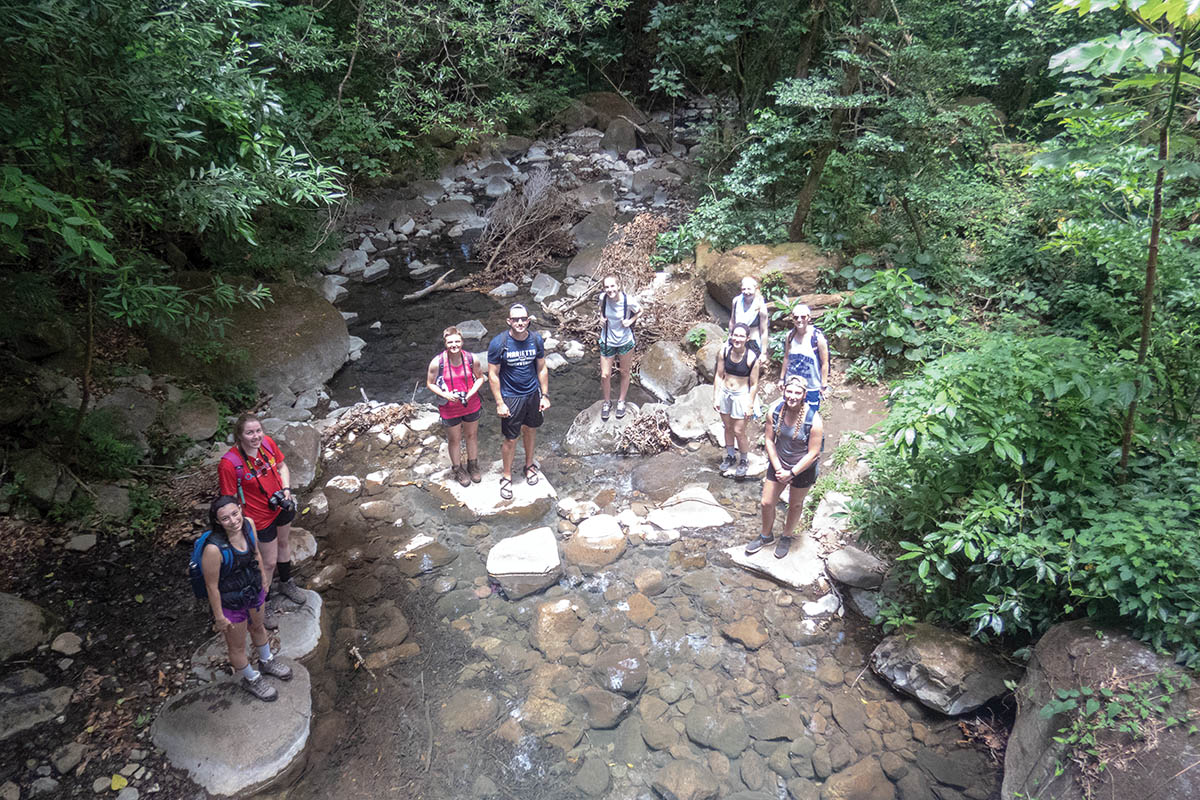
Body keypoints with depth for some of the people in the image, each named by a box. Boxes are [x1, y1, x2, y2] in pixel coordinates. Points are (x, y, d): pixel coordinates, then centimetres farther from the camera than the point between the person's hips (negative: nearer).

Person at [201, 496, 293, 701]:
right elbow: (211, 586, -24)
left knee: (258, 627, 33)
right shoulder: (214, 549, -38)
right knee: (238, 647, 22)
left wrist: (264, 578, 13)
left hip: (253, 590, 6)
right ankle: (251, 679, 50)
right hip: (230, 603, -6)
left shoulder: (248, 524, -21)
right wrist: (219, 617, -13)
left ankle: (267, 662, 62)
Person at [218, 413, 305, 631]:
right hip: (260, 518, -6)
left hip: (282, 507, 6)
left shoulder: (267, 443, -15)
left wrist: (286, 490, -11)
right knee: (269, 562, 6)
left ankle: (286, 584, 57)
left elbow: (282, 467, 3)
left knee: (283, 543, 29)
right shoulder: (229, 463, -31)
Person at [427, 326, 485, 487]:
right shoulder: (437, 362, -21)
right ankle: (458, 469, 41)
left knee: (472, 435, 21)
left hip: (471, 405, 2)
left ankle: (473, 465, 45)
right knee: (454, 440, 17)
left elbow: (480, 378, 1)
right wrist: (445, 395, -23)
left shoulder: (472, 359, -15)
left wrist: (471, 392, -16)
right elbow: (430, 384, -8)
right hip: (450, 408, -2)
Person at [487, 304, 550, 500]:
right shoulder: (499, 343, -19)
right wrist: (499, 403, -14)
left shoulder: (536, 339, -8)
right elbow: (493, 375, -13)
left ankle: (529, 464, 45)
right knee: (511, 439, 4)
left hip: (533, 394, 4)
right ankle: (506, 476, 25)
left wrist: (545, 395, 2)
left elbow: (542, 369, 4)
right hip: (510, 397, -4)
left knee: (530, 430, 21)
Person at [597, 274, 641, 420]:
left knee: (625, 373, 18)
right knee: (605, 375, 6)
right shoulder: (603, 297, -17)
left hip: (625, 341, -1)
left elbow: (639, 311, -2)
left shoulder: (629, 301, -24)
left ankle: (621, 401, 40)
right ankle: (606, 402, 32)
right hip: (607, 342, 1)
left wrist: (630, 321, -18)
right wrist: (601, 318, -9)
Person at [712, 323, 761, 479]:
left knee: (739, 431, 2)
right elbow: (719, 376, 1)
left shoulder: (751, 358, -17)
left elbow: (754, 384, -10)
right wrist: (715, 398, 2)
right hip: (724, 393, 4)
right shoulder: (724, 352, -8)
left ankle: (744, 461, 26)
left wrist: (749, 405, -9)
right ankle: (730, 456, 39)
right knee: (728, 427, 18)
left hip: (741, 396, -4)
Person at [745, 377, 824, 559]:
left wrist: (791, 473, -19)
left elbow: (813, 453, -21)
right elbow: (769, 440, -6)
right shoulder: (775, 411, -17)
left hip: (803, 469, -3)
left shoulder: (813, 420, -28)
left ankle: (786, 537, 45)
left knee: (795, 505, 20)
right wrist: (778, 468, -13)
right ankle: (766, 536, 39)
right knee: (767, 503, 12)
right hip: (778, 464, 3)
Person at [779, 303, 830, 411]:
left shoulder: (818, 337, -16)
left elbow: (825, 363, -11)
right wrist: (782, 378, 12)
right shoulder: (790, 335, -4)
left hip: (812, 387, -4)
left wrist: (824, 385, -8)